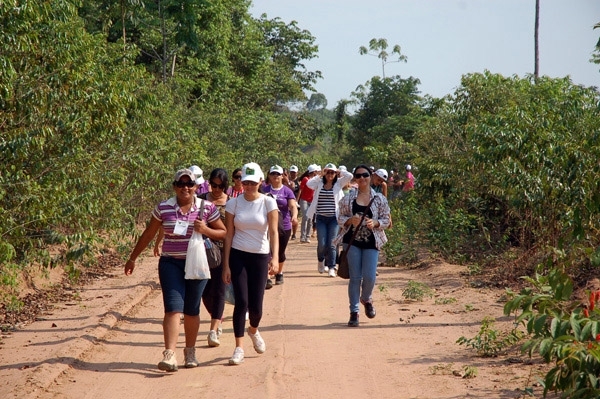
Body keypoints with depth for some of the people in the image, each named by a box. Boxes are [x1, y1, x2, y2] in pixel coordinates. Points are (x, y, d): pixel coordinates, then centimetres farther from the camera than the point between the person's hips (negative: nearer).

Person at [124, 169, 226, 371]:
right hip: (171, 263, -1)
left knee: (192, 310, 8)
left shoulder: (207, 208, 0)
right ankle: (169, 354, -18)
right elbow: (148, 235, 9)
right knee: (173, 308, -12)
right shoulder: (163, 208, 1)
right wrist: (132, 259, 12)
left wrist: (205, 230, -13)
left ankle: (190, 351, 25)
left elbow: (223, 233, 6)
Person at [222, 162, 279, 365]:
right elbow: (229, 235, 1)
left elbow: (273, 232, -12)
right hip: (238, 256, 0)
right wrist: (226, 265, -3)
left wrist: (275, 257, -26)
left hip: (260, 257, 0)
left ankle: (254, 330, 36)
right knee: (241, 301, -10)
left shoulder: (268, 202, -4)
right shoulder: (233, 203, -1)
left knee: (256, 305, 1)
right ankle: (239, 348, 0)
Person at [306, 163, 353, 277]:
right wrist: (320, 175, -7)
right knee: (322, 243, -2)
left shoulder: (338, 183, 5)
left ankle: (331, 267, 1)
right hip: (321, 218, 0)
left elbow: (349, 176, -8)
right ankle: (321, 261, 27)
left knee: (331, 244, -4)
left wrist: (339, 172, 1)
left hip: (334, 218, 0)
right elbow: (308, 184, -14)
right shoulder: (319, 183, 5)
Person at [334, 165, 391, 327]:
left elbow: (386, 220, 5)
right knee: (355, 277, 0)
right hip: (352, 241, 0)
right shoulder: (348, 198, 3)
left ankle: (366, 299, 29)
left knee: (369, 277, -6)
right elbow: (340, 218, 5)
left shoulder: (380, 199, 2)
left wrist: (375, 223, -15)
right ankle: (354, 312, 10)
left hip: (371, 242, 0)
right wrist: (350, 220, -15)